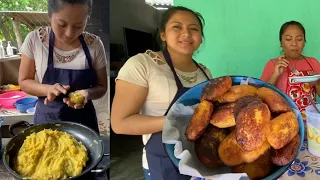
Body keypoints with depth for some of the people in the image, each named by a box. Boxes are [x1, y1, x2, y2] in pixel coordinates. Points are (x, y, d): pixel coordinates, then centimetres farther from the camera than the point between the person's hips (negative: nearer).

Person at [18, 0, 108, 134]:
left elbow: (101, 86, -4)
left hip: (82, 120, 0)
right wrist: (48, 89, -22)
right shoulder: (34, 40, -12)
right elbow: (24, 81, -3)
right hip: (47, 119, 0)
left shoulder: (94, 45, -12)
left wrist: (87, 93, -25)